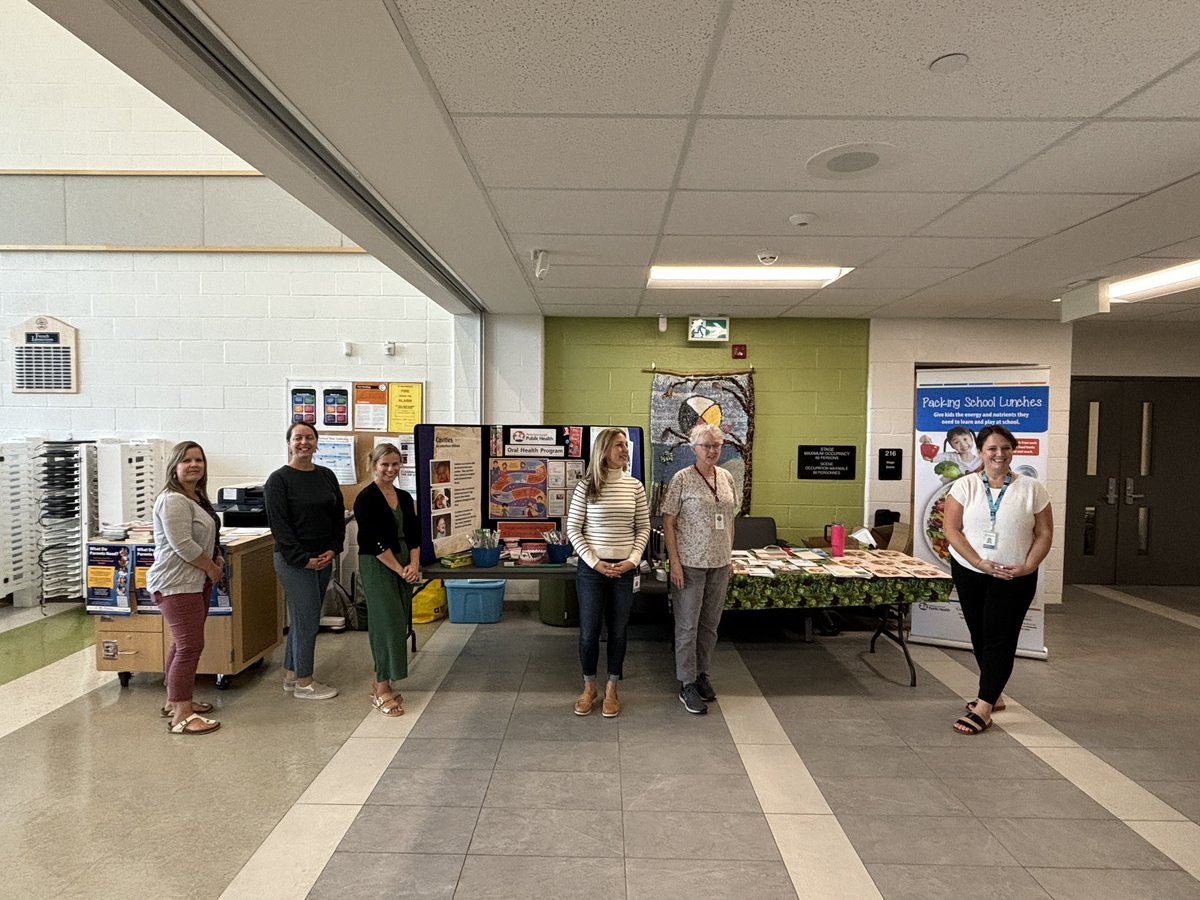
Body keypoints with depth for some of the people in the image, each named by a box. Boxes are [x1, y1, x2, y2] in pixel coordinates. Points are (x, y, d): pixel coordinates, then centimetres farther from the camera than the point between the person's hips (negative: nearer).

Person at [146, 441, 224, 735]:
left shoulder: (197, 496, 14)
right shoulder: (172, 500, -17)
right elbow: (183, 545, -23)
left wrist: (217, 558, 10)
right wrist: (211, 568, -11)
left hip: (196, 582, 10)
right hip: (176, 585, -10)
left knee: (184, 644, 18)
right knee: (190, 647, -10)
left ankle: (176, 700, 30)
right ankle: (181, 716, -5)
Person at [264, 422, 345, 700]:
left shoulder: (326, 476, 9)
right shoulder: (279, 479, -8)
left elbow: (339, 516, 12)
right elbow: (278, 524, -13)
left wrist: (333, 550, -1)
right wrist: (304, 559, -16)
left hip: (323, 559, 6)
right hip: (294, 561, -6)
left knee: (301, 618, 15)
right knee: (307, 620, -3)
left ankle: (291, 675, 28)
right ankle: (304, 683, 10)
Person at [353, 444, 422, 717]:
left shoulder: (404, 497, 10)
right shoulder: (366, 499, -11)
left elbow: (413, 535, 8)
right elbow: (375, 541, -15)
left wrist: (414, 565, -6)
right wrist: (400, 569, -14)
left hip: (404, 565, 7)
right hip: (377, 567, -7)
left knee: (399, 624, 9)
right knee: (388, 623, -8)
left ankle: (381, 683, 23)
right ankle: (381, 691, 3)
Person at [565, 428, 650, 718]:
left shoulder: (635, 485, 0)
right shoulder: (586, 486, -7)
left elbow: (644, 528, 5)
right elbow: (573, 529, -4)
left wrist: (632, 560, -7)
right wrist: (595, 562, -11)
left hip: (624, 569, 2)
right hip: (591, 568, -2)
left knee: (618, 631, 10)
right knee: (589, 631, 6)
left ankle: (611, 689, 27)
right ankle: (589, 687, 27)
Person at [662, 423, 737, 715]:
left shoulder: (726, 477, 6)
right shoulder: (682, 479, -10)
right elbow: (668, 522, -10)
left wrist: (730, 555, 13)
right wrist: (674, 562, -15)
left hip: (719, 563, 6)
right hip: (690, 563, -5)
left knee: (710, 623, 15)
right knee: (687, 625, 3)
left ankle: (701, 673, 31)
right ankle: (687, 686, 14)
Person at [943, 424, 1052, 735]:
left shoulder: (1032, 489, -2)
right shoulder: (964, 486, -2)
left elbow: (1044, 533, 0)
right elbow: (951, 529, -6)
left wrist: (1028, 566, -14)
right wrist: (981, 563, -15)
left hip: (1014, 578, -1)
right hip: (969, 573, 2)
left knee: (1000, 639, -4)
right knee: (979, 636, 10)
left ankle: (983, 707, -1)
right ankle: (993, 694, 28)